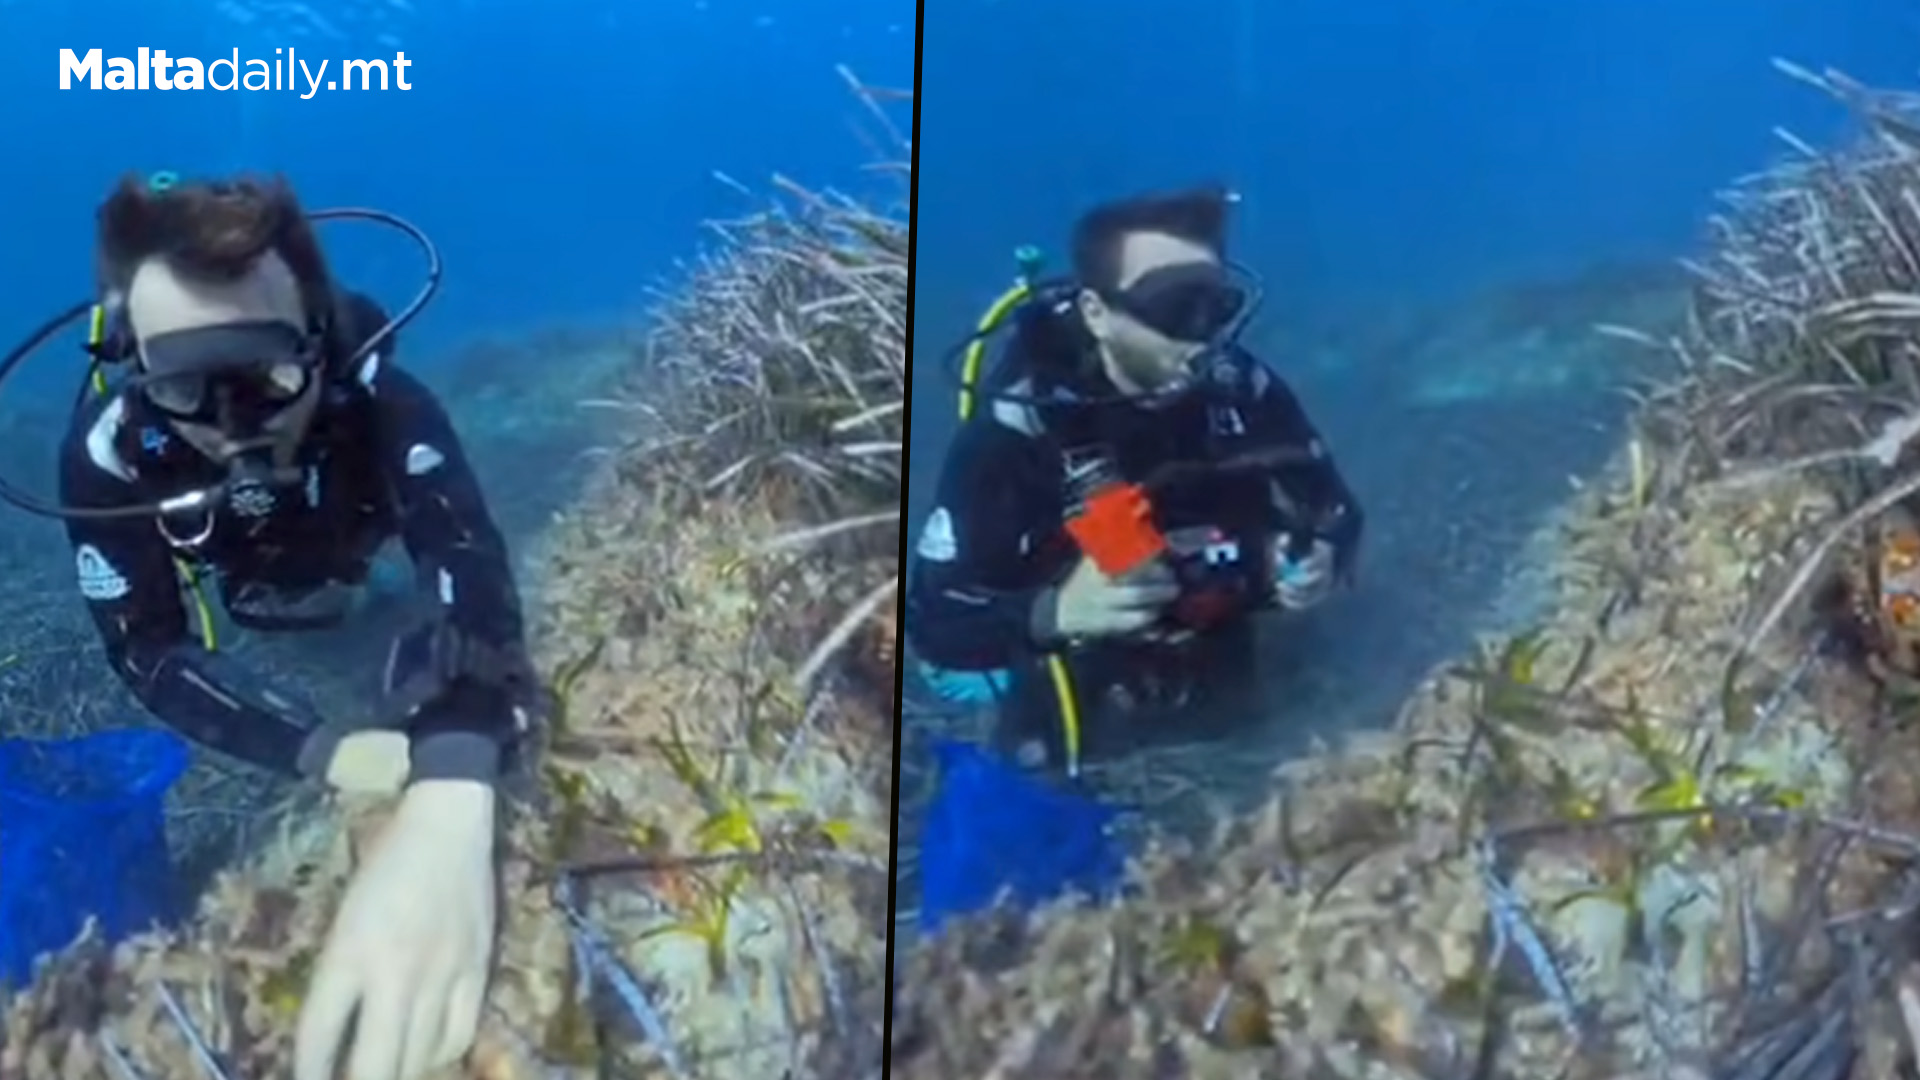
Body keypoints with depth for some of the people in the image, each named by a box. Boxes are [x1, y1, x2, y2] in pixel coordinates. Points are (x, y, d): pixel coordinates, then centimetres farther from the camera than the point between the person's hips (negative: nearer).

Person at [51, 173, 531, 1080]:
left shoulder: (380, 402, -48)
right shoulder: (108, 451, -43)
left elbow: (468, 572, -63)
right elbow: (150, 652, -34)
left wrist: (450, 797, -82)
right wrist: (321, 752, -50)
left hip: (369, 562, -1)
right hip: (258, 604, 2)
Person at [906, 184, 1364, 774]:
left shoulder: (1245, 391, -17)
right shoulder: (1017, 426, -28)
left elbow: (1334, 515, -2)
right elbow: (932, 622, -27)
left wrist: (1316, 565, -25)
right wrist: (1057, 612, -45)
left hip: (1226, 691, 4)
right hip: (1080, 726, -4)